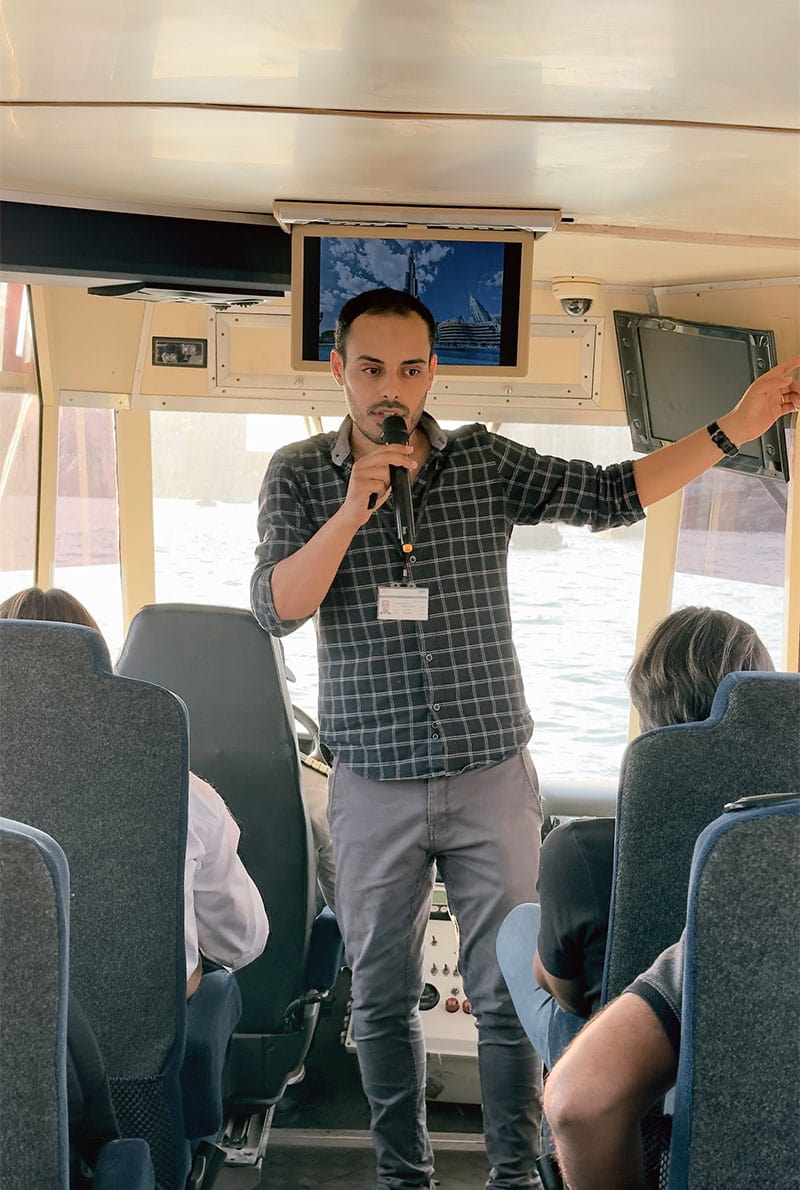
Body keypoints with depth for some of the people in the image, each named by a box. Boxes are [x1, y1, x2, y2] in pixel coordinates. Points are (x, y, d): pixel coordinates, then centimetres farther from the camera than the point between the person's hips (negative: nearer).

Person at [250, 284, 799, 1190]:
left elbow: (610, 496, -3)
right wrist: (351, 512, -21)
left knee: (508, 996, 6)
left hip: (493, 780, 0)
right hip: (373, 787, 1)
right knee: (382, 996, 13)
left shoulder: (486, 462, 2)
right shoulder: (299, 474, 1)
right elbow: (275, 611, -9)